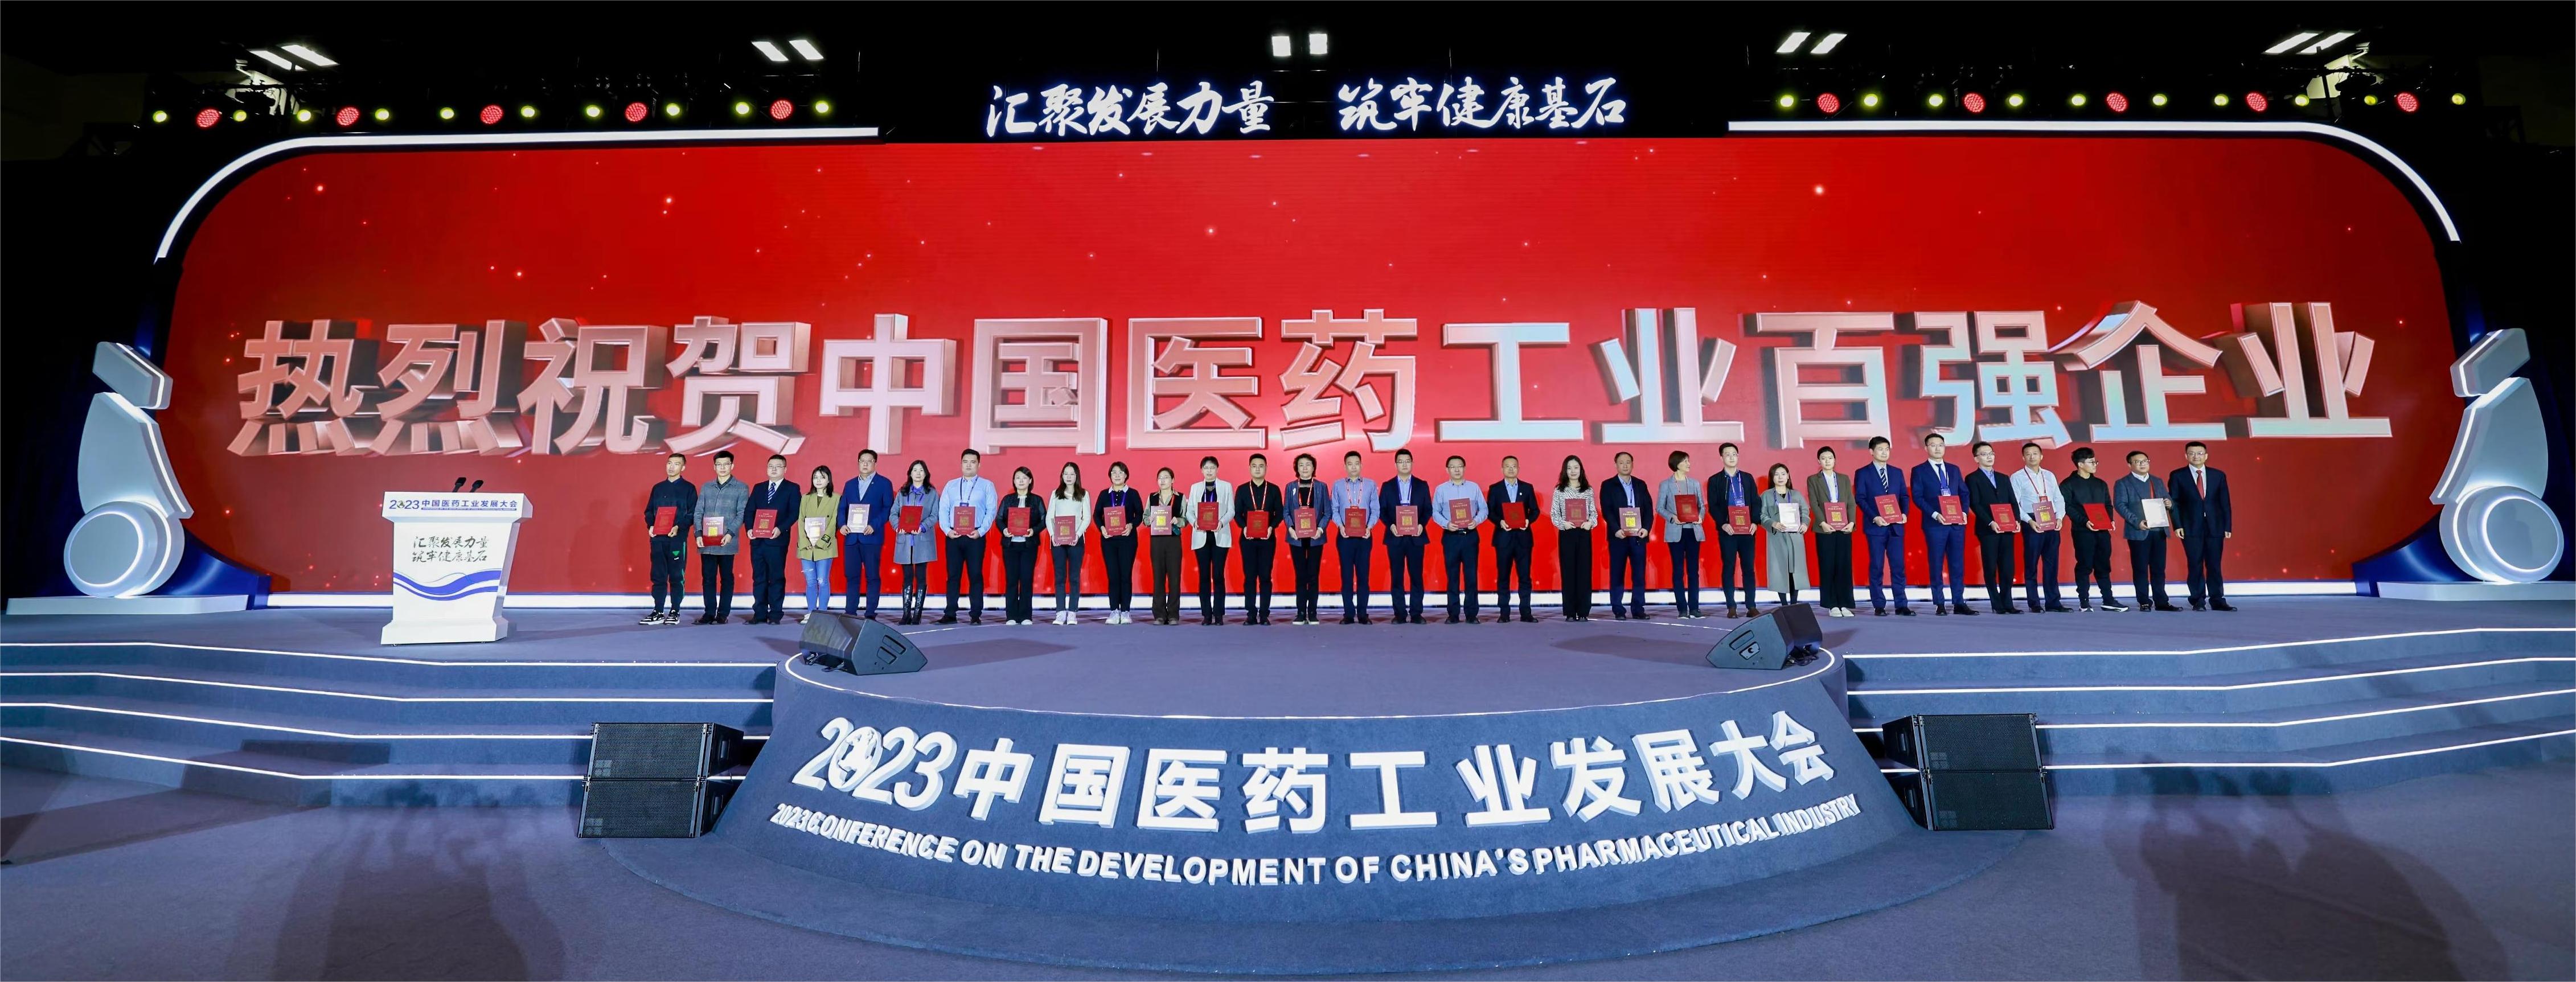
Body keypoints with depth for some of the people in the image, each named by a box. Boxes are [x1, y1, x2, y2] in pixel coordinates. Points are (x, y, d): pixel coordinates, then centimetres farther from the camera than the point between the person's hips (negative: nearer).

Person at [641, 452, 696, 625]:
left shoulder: (689, 488, 4)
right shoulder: (658, 488, 16)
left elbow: (693, 513, -3)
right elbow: (649, 511, 17)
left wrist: (679, 527, -17)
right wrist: (650, 526, -2)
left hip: (678, 539, -4)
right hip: (657, 538, 4)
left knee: (677, 576, -1)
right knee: (658, 576, 4)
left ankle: (675, 612, 4)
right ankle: (658, 612, 7)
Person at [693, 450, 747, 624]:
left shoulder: (741, 488, 4)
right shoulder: (706, 488, 14)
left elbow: (742, 514, -3)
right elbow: (698, 513, 10)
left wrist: (730, 534, -16)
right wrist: (698, 534, -4)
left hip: (727, 542, -3)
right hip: (706, 542, 3)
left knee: (726, 578, 2)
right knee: (708, 578, 4)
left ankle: (723, 613, 8)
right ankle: (710, 613, 10)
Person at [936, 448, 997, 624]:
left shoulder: (987, 485, 7)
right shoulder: (951, 485, 14)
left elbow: (991, 511, -1)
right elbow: (943, 510, 8)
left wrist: (981, 531, -13)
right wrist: (947, 530, -7)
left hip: (976, 536, -2)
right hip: (953, 536, 2)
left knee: (975, 575, -1)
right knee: (953, 575, 3)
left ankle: (976, 615, 3)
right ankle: (950, 614, 7)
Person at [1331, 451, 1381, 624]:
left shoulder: (1370, 485, 7)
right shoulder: (1337, 485, 7)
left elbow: (1375, 510, 3)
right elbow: (1334, 510, 4)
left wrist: (1370, 527, -13)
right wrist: (1340, 526, -13)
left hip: (1364, 536, 0)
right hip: (1345, 535, 0)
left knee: (1363, 575, 1)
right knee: (1347, 575, 2)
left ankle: (1362, 613, 7)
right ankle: (1349, 614, 7)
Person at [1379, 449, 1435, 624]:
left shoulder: (1422, 485, 9)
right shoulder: (1387, 486, 9)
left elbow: (1428, 509, 6)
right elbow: (1381, 510, 5)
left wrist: (1422, 525, -11)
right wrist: (1390, 525, -11)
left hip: (1416, 536, 0)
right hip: (1395, 537, 0)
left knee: (1416, 576, 0)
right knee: (1397, 577, 1)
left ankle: (1416, 613, 5)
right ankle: (1400, 614, 6)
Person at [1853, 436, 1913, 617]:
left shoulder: (1897, 473, 14)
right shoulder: (1863, 473, 2)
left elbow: (1904, 496, 13)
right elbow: (1859, 499, -5)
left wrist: (1904, 513, -5)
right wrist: (1874, 517, -16)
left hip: (1896, 526, 3)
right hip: (1876, 527, -3)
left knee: (1898, 566, 1)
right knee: (1877, 567, 0)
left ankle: (1901, 605, 5)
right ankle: (1879, 606, 6)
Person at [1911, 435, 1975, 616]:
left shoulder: (1954, 469, 16)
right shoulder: (1919, 471, 2)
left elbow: (1964, 493, 14)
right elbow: (1918, 497, -5)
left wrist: (1964, 512, -3)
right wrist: (1935, 515, -16)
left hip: (1957, 523, 4)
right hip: (1935, 524, -4)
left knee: (1958, 565, 4)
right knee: (1936, 565, -1)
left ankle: (1959, 603, 8)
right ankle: (1939, 605, 4)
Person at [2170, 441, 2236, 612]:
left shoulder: (2218, 475, 9)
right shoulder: (2177, 476, 2)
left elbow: (2225, 503, 8)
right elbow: (2174, 503, 1)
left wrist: (2228, 526, 4)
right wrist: (2177, 526, -8)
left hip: (2215, 527, 2)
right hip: (2191, 527, -2)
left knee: (2214, 565, 4)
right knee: (2195, 565, 1)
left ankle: (2217, 601, 9)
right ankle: (2198, 601, 8)